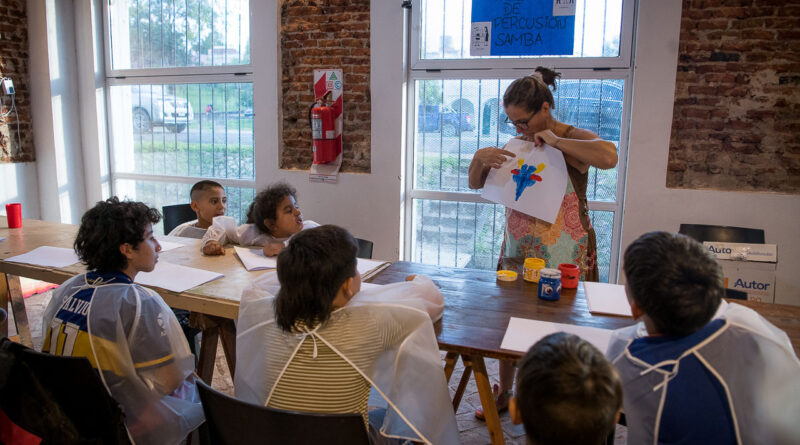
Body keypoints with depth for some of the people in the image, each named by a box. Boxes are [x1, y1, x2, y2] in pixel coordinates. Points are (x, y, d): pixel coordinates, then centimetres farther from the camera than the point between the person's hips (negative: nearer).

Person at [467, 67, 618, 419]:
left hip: (561, 255, -5)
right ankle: (503, 392, 31)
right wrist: (480, 158, -11)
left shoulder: (573, 139, -9)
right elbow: (476, 184, 11)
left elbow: (608, 156, -33)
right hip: (517, 248, 5)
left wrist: (555, 141, -23)